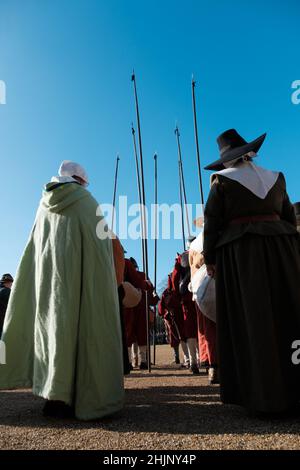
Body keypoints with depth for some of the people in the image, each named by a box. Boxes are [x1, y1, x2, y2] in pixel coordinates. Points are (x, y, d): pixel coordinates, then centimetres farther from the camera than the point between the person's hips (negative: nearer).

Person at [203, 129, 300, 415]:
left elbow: (212, 222, -4)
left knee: (252, 320, -1)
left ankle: (266, 395, 3)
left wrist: (209, 258, 1)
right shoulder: (275, 178, 15)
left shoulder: (222, 180, 2)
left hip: (239, 253, -4)